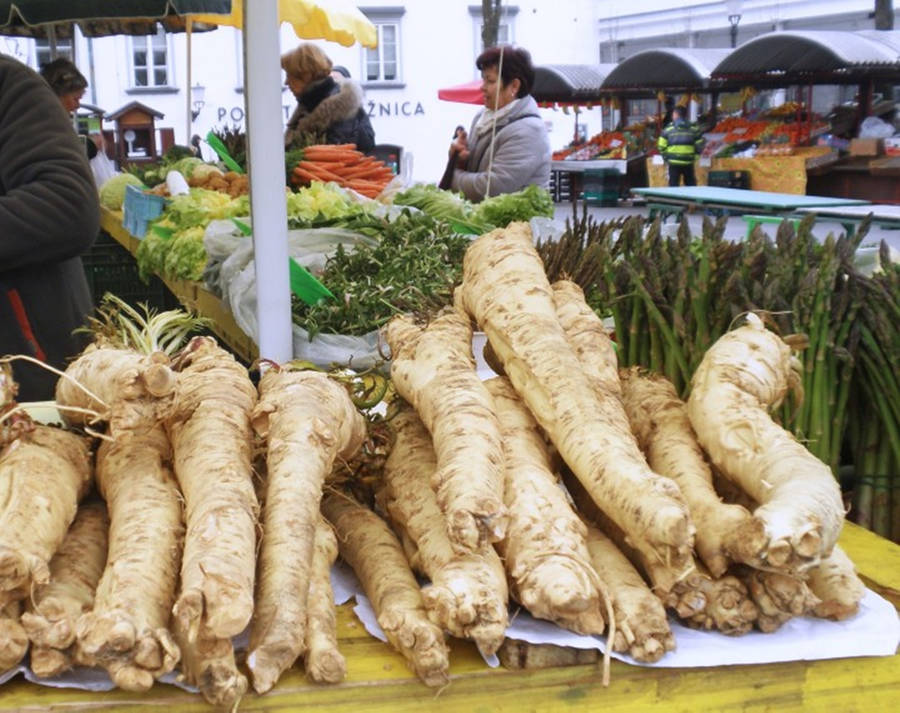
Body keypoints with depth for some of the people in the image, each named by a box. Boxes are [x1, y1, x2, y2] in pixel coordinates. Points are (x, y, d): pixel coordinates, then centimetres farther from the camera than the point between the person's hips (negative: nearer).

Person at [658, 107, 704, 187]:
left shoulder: (668, 129, -1)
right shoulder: (692, 129, 5)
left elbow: (661, 146, -3)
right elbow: (699, 145, 4)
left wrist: (665, 158, 9)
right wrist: (694, 157, 15)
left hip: (674, 163, -2)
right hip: (688, 162, 2)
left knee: (673, 185, 3)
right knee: (690, 185, 10)